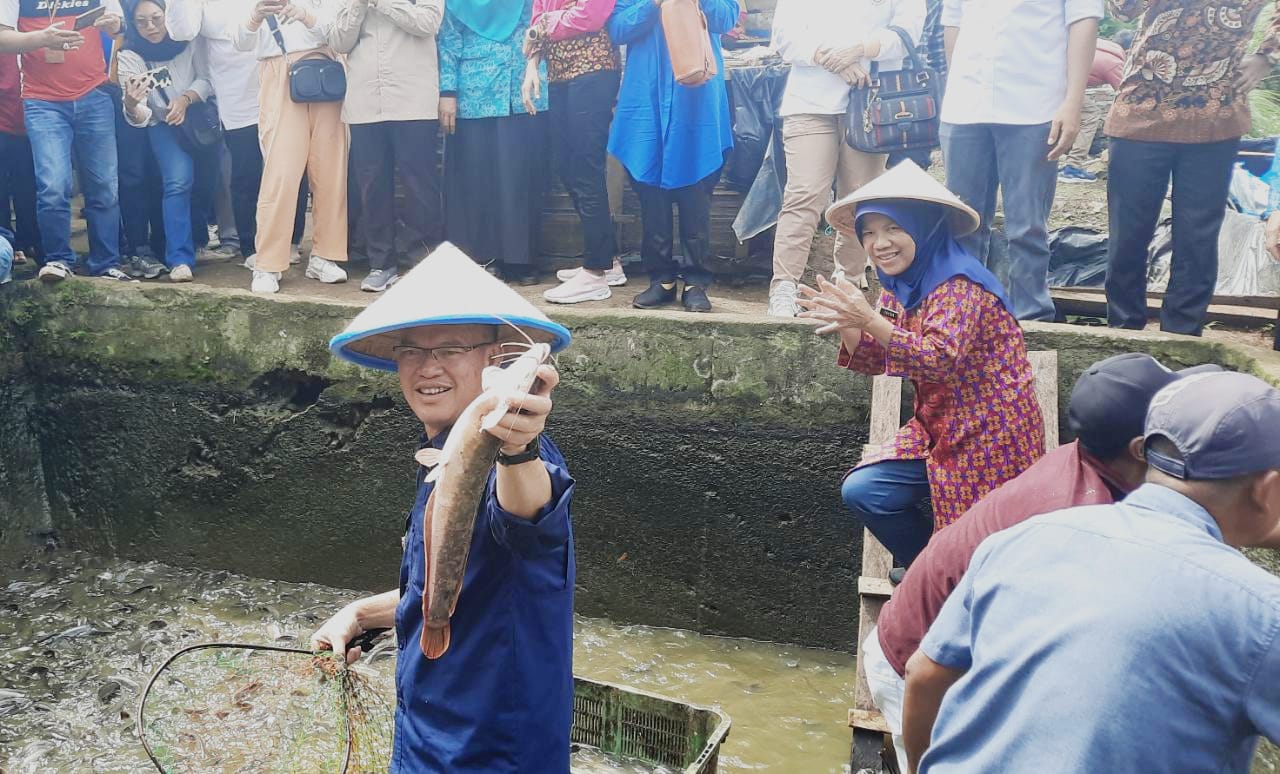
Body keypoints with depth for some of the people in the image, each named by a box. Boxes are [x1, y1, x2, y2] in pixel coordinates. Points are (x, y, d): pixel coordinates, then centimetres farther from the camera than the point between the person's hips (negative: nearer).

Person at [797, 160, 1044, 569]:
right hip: (938, 428, 8)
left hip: (988, 436, -8)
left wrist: (869, 320, -41)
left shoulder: (959, 284, -20)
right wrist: (845, 323, -11)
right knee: (861, 491, -3)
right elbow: (877, 359, 9)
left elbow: (941, 359, -33)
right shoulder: (901, 285, 5)